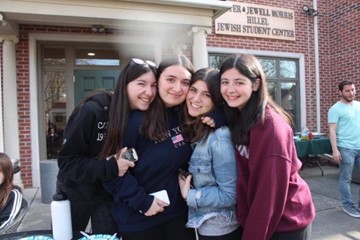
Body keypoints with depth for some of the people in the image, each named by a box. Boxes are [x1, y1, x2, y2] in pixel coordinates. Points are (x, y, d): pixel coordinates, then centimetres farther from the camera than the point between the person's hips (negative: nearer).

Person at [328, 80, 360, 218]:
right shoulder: (335, 109, -7)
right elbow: (332, 131, -11)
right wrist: (335, 150, -18)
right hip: (346, 149, -6)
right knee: (346, 179, 4)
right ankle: (348, 205, 17)